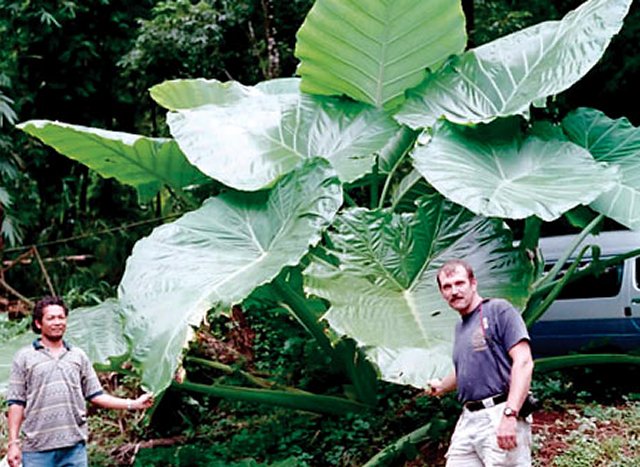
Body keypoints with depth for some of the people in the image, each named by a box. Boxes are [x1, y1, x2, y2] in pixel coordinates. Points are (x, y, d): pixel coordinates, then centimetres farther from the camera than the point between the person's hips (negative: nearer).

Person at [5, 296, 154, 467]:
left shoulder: (79, 356, 14)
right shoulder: (24, 357, 5)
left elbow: (95, 395, 13)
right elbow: (16, 403, 2)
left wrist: (133, 404, 5)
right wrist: (13, 443, -5)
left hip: (74, 446, 3)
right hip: (37, 449, -3)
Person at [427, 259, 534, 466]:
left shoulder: (499, 310, -3)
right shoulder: (460, 326, 22)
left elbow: (523, 362, -13)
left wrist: (510, 414, -22)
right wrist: (441, 386, 55)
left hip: (499, 418, -8)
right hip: (467, 419, 8)